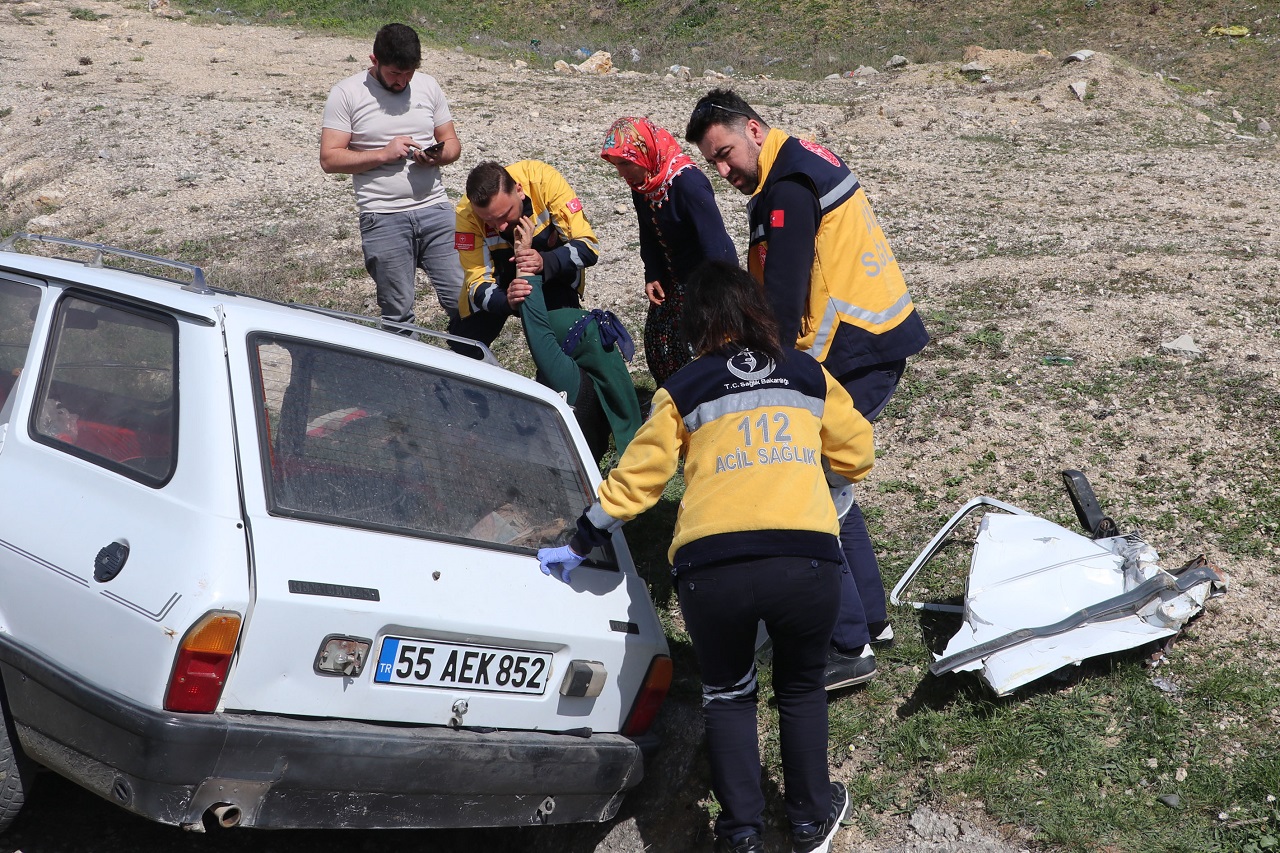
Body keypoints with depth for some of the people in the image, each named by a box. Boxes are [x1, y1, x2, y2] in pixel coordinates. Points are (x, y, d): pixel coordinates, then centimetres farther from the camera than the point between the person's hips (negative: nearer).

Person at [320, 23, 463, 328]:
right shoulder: (346, 94, -1)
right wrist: (383, 154, -15)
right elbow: (329, 158, -5)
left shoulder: (427, 85, 10)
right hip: (383, 219, -3)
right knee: (397, 313, 3)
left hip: (435, 209, 3)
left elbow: (452, 142, 15)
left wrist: (439, 155, -8)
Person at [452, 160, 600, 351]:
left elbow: (588, 245, -28)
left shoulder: (544, 179, -32)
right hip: (499, 285, 1)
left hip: (554, 276, -1)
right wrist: (504, 301, -47)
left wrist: (546, 262, -47)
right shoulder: (467, 214, -29)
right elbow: (478, 279, -25)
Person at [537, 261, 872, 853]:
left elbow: (635, 478, 12)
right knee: (801, 688, 27)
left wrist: (579, 546, 23)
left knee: (727, 694, 24)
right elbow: (857, 454, 22)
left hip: (713, 566, -1)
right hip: (806, 560, 1)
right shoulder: (809, 373, 17)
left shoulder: (684, 388, 13)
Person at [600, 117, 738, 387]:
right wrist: (652, 276, -2)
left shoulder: (688, 183, -31)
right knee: (657, 336, 15)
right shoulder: (641, 186, -4)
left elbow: (714, 243, -30)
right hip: (674, 276, 9)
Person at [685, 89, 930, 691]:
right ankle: (870, 616, 27)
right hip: (879, 342, 11)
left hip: (854, 354, -11)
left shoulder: (788, 187, -15)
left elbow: (782, 297, -21)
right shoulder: (806, 161, 18)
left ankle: (849, 647, -4)